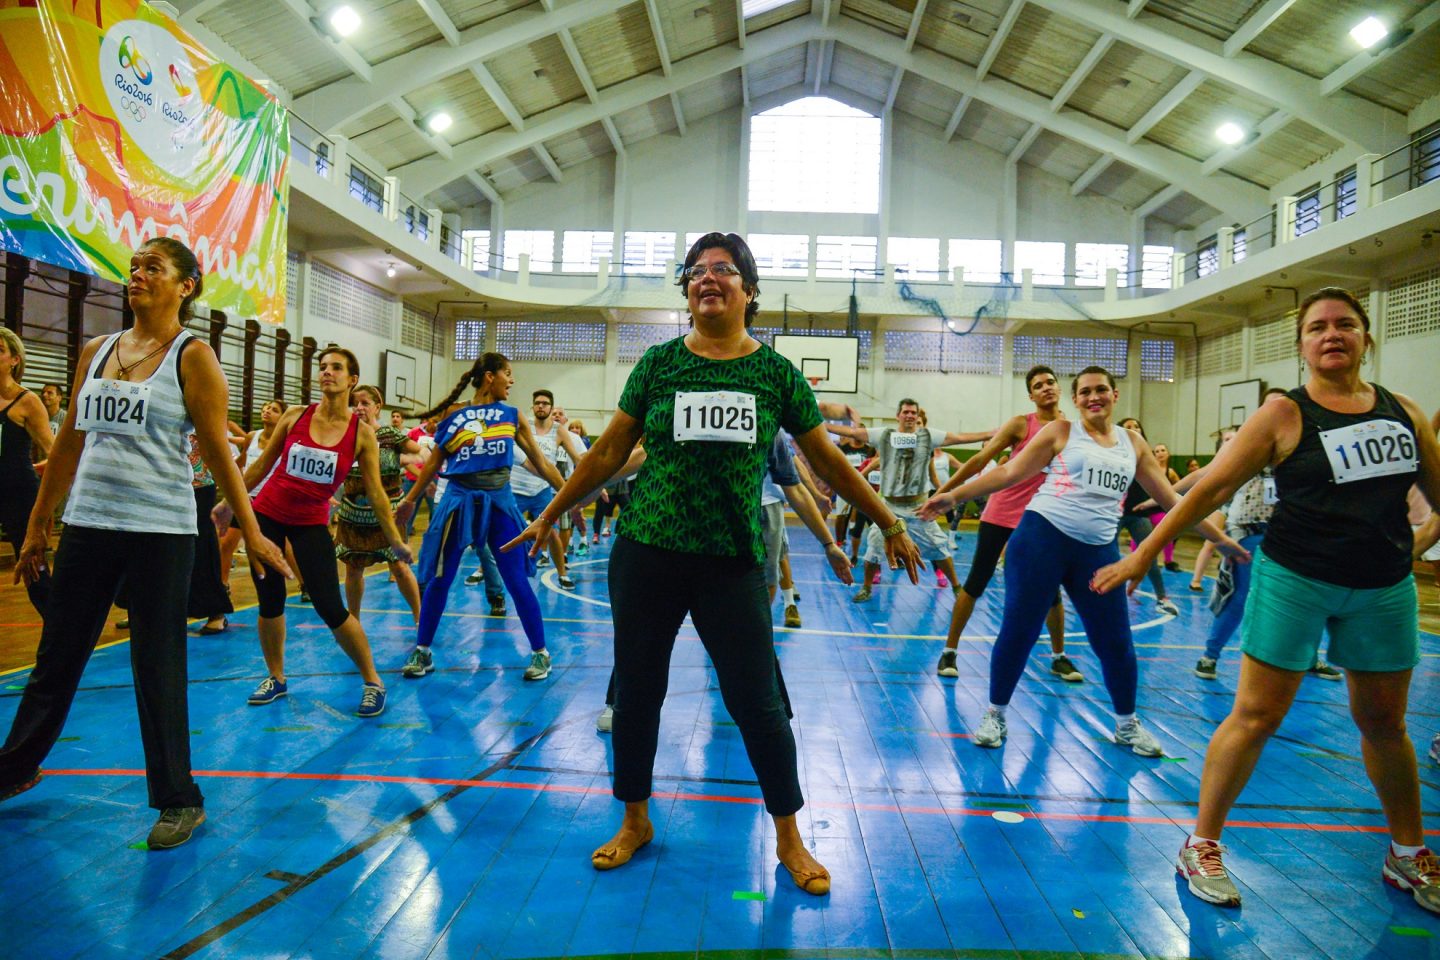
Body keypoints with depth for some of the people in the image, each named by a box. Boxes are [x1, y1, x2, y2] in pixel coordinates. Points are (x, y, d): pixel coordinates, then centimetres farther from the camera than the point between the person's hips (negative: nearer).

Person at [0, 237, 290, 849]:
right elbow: (69, 443, 15)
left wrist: (252, 533, -11)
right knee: (56, 656, 17)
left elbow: (217, 450, -7)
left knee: (158, 670, 1)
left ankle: (178, 801, 15)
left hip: (160, 531, -5)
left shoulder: (193, 356, -4)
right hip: (87, 524, 5)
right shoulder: (95, 352, 11)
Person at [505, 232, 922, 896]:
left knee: (757, 702, 2)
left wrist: (890, 525, 11)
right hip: (647, 551, 2)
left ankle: (788, 837, 25)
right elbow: (608, 453, 8)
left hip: (733, 560, -1)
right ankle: (635, 821, 35)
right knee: (636, 692, 11)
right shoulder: (658, 364, 2)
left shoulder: (776, 373, 0)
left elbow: (828, 463, 7)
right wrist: (550, 514, 11)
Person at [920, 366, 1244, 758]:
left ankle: (1127, 724, 31)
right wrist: (954, 495, -6)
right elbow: (1009, 473, 1)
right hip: (1042, 537, -3)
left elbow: (1170, 498, 18)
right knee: (1018, 631, -2)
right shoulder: (1061, 431, 3)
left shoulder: (1133, 443, 13)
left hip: (1098, 550, 3)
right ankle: (995, 714, 17)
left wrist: (1219, 537, 18)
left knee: (1116, 642, 8)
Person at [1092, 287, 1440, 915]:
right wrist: (1143, 554, -11)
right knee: (1256, 716, -1)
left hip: (1384, 588, 4)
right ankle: (1201, 846, 11)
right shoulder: (1284, 414, -8)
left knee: (1384, 722, 17)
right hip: (1295, 580, -4)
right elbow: (1210, 489, -9)